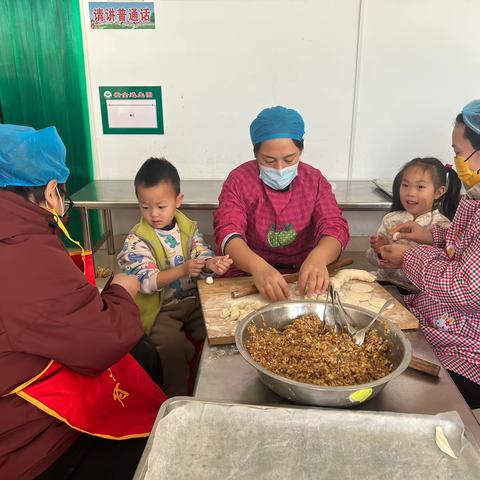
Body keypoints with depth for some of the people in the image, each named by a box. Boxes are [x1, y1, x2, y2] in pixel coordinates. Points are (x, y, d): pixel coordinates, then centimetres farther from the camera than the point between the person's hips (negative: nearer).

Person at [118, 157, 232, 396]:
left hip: (192, 299, 5)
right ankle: (177, 396, -4)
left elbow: (201, 252, 0)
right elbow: (146, 282, -20)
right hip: (159, 309, -5)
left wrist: (211, 263, -26)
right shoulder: (136, 240, -13)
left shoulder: (188, 227, 2)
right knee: (173, 345, -26)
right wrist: (182, 270, -33)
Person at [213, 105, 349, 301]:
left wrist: (318, 257, -32)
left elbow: (334, 227, -9)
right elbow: (228, 232, -19)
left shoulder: (315, 180, 2)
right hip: (248, 276, -2)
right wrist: (258, 267, -40)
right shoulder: (238, 181, -6)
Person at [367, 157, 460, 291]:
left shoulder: (443, 226, -7)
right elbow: (373, 259, 8)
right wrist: (378, 251, -15)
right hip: (386, 282, 4)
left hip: (420, 290, -3)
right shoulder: (390, 220, 4)